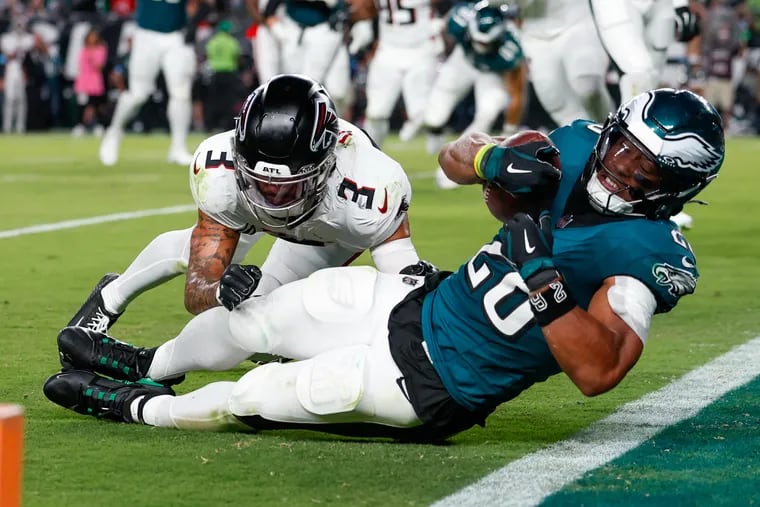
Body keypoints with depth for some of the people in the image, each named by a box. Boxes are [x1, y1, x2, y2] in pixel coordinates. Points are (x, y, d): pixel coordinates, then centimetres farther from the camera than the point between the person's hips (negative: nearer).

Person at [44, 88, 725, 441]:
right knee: (257, 312, 20)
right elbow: (456, 157, 6)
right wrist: (496, 159, -17)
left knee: (255, 397, 1)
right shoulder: (579, 149, -5)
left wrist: (542, 280, -41)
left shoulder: (649, 255, -26)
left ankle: (138, 408, 29)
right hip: (418, 303, 7)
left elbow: (598, 370, -35)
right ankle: (150, 364, 50)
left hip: (429, 385, -7)